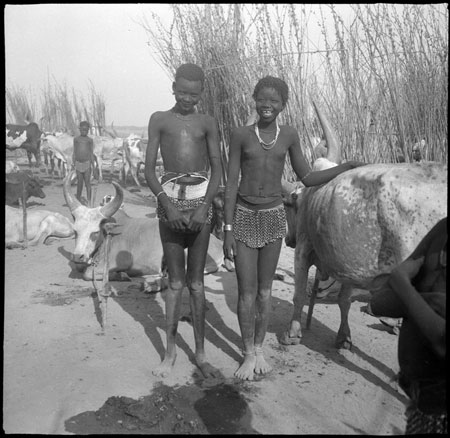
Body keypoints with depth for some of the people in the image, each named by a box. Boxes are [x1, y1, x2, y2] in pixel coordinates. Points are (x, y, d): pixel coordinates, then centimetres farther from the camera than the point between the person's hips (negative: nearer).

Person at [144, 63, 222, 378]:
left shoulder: (208, 123, 9)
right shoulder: (159, 120, 7)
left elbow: (217, 169, 4)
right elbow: (149, 170, 1)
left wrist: (205, 207, -10)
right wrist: (168, 206, -12)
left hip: (201, 199, 1)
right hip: (170, 197, 0)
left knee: (196, 282, 6)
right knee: (176, 281, 3)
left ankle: (201, 353, 15)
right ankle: (170, 351, 15)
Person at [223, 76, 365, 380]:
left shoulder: (289, 136, 3)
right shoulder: (241, 135, -3)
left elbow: (307, 178, 10)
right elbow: (231, 184, -3)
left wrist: (347, 166, 4)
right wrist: (228, 229, -7)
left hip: (274, 217, 2)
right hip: (244, 216, -2)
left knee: (265, 290, 10)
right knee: (247, 292, 1)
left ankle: (259, 348, 28)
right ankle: (249, 353, 20)